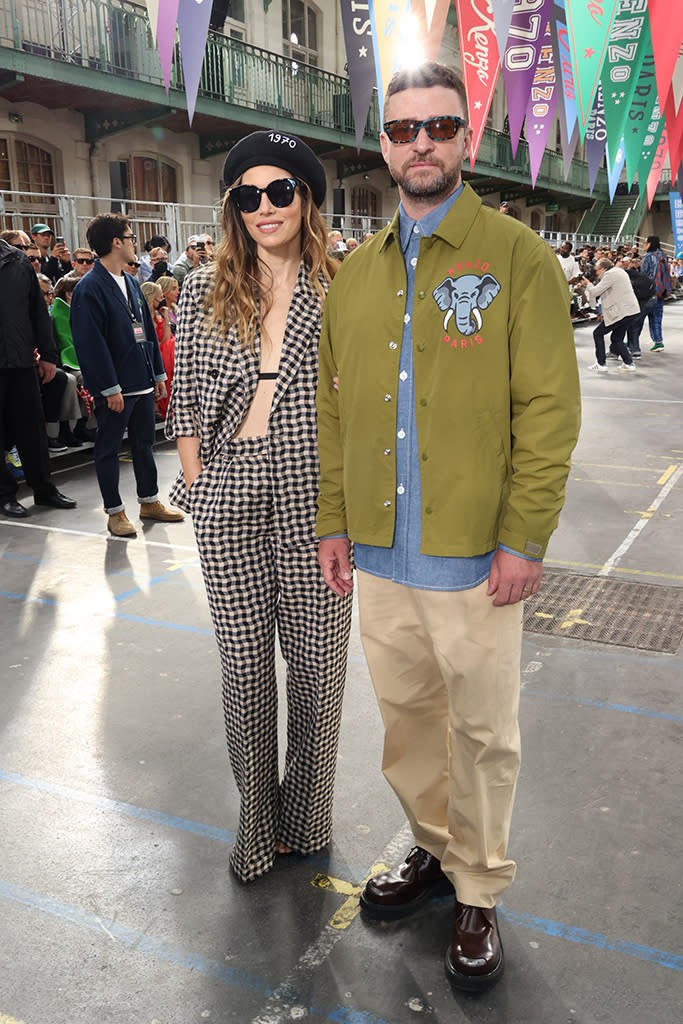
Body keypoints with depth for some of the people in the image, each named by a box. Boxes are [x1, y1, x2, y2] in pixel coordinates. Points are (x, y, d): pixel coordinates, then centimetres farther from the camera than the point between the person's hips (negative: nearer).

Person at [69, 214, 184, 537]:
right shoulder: (89, 288, -13)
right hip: (114, 388, -8)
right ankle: (115, 511, 14)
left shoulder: (131, 283, 14)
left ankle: (149, 501, 28)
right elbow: (91, 342, -17)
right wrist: (110, 387, -19)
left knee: (144, 443, 16)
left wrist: (158, 373, 15)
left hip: (142, 382, 8)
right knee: (108, 449, 4)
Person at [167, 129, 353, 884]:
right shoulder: (204, 291, 7)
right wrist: (195, 486, 2)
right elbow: (187, 401, 8)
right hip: (229, 495, 1)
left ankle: (306, 819, 30)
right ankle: (257, 822, 29)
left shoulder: (340, 289, 3)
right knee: (243, 660, 9)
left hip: (314, 495, -1)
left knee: (316, 659, 7)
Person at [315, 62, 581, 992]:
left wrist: (524, 538, -14)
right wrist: (335, 519, 7)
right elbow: (334, 408, 12)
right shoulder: (355, 274, 11)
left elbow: (549, 407, -9)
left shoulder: (517, 257, -4)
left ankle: (479, 894, 29)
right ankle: (437, 848, 39)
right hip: (380, 552, 5)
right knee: (406, 713, 17)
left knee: (482, 730, 9)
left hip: (473, 556, -4)